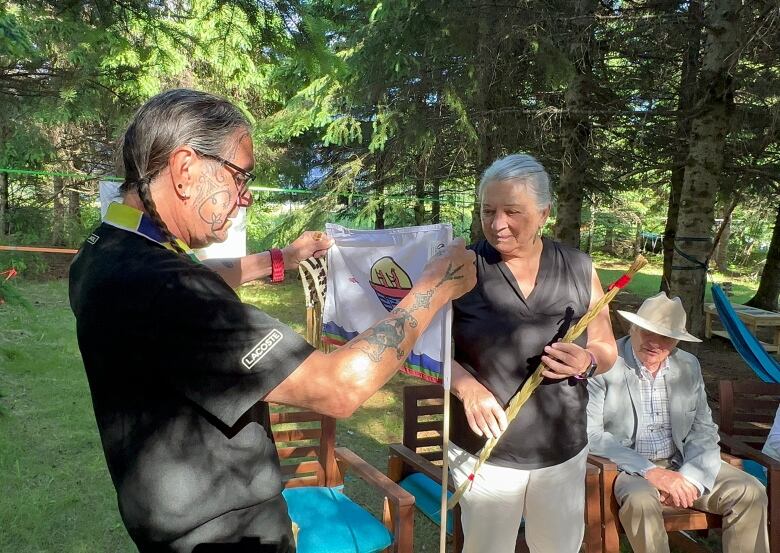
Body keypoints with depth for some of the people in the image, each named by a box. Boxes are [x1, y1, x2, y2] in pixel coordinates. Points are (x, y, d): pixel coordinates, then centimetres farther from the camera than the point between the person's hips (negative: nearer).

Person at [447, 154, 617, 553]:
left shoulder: (578, 269, -2)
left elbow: (606, 347, 6)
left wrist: (586, 362, -17)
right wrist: (466, 386, -24)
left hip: (564, 451, 3)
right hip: (484, 453, -2)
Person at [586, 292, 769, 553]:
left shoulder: (689, 366, 5)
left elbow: (703, 430, 5)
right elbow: (590, 434, -17)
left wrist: (689, 478, -13)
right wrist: (650, 472, -23)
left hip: (681, 464, 5)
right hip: (628, 467, -5)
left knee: (751, 492, -12)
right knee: (641, 501, -35)